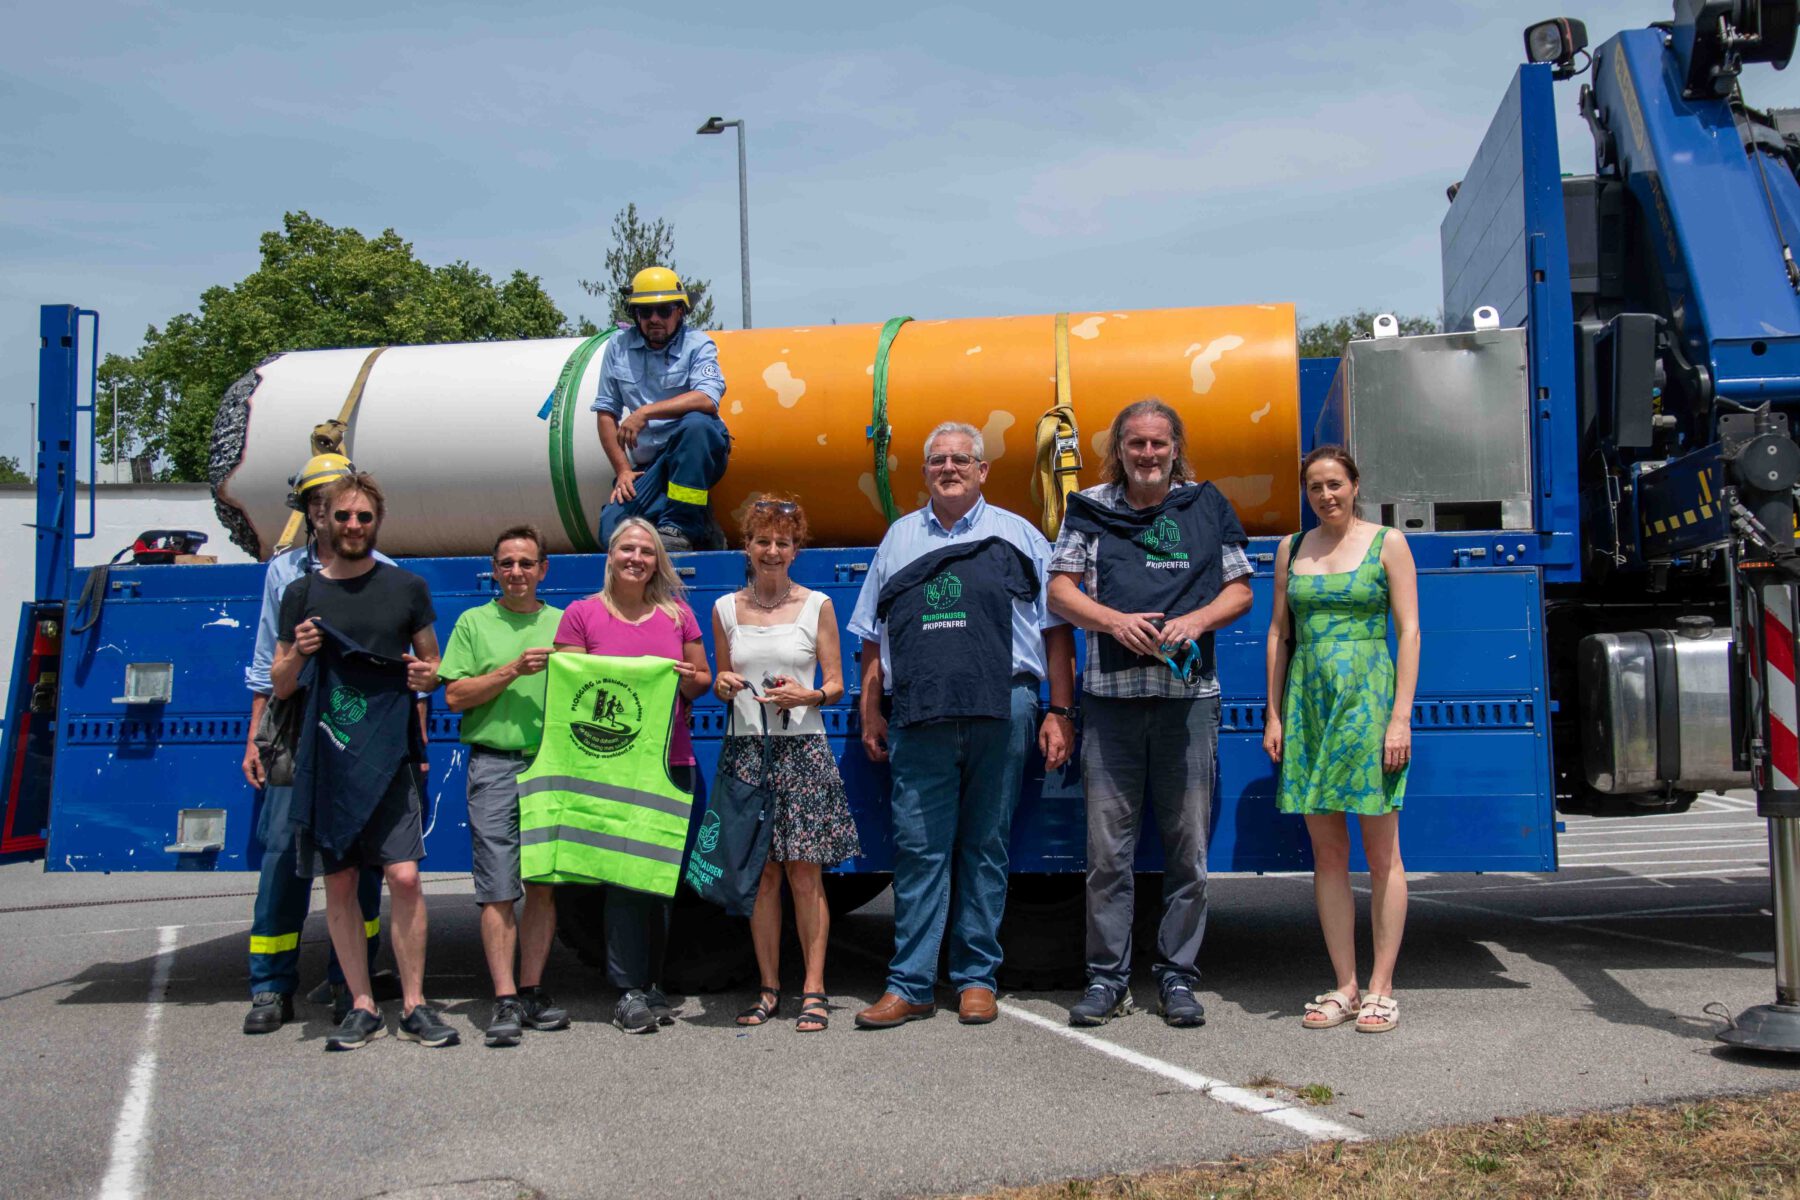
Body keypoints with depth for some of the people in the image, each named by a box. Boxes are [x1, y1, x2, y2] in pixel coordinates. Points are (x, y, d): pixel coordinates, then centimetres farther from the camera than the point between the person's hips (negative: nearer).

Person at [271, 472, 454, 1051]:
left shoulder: (407, 587, 8)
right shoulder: (302, 594, 10)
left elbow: (432, 666, 16)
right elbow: (279, 685, 12)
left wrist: (426, 675, -7)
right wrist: (298, 653, -8)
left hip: (389, 753, -2)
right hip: (324, 755, 2)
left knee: (404, 877, -9)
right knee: (339, 883, 5)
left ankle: (414, 1004, 1)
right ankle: (362, 1006, 15)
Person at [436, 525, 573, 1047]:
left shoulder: (563, 623, 14)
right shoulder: (474, 622, 9)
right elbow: (455, 696, 0)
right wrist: (514, 670, -9)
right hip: (494, 764, -2)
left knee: (543, 884, 5)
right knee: (498, 888, -5)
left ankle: (532, 990, 14)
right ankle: (505, 1001, -2)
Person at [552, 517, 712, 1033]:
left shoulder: (678, 614, 12)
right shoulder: (582, 614, 5)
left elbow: (703, 680, 17)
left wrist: (684, 677, -5)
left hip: (671, 761, 3)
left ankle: (648, 981, 18)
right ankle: (629, 990, 0)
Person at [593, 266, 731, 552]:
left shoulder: (697, 345, -1)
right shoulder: (619, 347, 10)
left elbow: (707, 400, -20)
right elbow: (606, 413, 10)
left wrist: (645, 413, -26)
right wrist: (622, 470, 0)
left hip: (697, 455, -3)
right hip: (648, 465, 3)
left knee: (695, 423, -37)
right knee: (613, 530, -20)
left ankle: (679, 528, -28)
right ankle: (698, 526, 1)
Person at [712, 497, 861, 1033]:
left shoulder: (817, 605, 5)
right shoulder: (725, 609, 11)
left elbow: (836, 685, 6)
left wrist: (806, 696, -14)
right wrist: (723, 686, -4)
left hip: (803, 750, -2)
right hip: (746, 750, 2)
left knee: (804, 871, -4)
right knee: (761, 873, 3)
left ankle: (813, 989, 4)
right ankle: (769, 989, 13)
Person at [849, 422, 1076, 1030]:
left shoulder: (1017, 535, 11)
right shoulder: (899, 538, 17)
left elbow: (1056, 631, 8)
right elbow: (873, 638, 19)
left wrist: (1059, 713, 0)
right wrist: (871, 714, 12)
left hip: (1000, 712, -1)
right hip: (919, 719, 1)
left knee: (985, 847, 4)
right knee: (918, 848, -1)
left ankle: (977, 979, 13)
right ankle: (909, 985, 5)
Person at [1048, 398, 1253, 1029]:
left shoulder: (1207, 506, 12)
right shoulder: (1090, 508, 10)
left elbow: (1239, 590, 13)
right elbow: (1060, 588, 7)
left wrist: (1197, 620, -7)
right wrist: (1114, 620, -11)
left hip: (1188, 696, 1)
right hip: (1111, 695, 0)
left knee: (1188, 847, 4)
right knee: (1107, 847, 1)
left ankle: (1178, 975, 16)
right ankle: (1107, 976, 12)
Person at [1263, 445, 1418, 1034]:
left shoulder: (1387, 542, 2)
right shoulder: (1292, 549, 12)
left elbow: (1409, 631, -3)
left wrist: (1400, 717, -10)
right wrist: (1274, 714, 8)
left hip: (1367, 698, -4)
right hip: (1308, 702, 4)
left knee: (1380, 851, 0)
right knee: (1327, 853, 6)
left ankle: (1381, 989, 8)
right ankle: (1345, 988, 14)